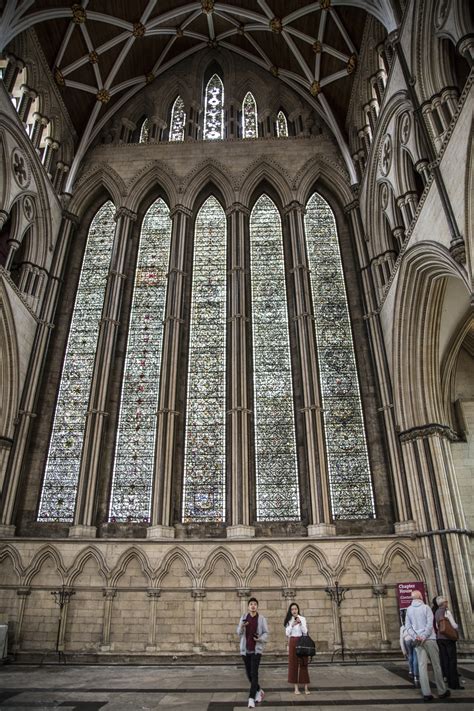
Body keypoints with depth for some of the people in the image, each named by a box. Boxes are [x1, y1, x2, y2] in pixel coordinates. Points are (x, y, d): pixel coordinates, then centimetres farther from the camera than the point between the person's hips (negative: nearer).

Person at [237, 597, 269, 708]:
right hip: (245, 649, 3)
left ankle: (251, 698, -6)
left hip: (257, 649, -3)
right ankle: (259, 691, 34)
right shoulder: (243, 617, 2)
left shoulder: (261, 618, -4)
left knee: (254, 673, -12)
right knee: (249, 673, 12)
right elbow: (239, 632, 3)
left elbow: (266, 633, -2)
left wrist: (260, 638, -22)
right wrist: (241, 626, -18)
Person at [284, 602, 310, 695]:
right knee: (293, 663, 0)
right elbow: (287, 633, 0)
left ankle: (306, 687, 5)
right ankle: (296, 687, 8)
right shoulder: (289, 620, 5)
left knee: (303, 663, -2)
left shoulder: (303, 619, 4)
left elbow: (305, 632, -1)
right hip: (292, 642, 1)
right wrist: (292, 625, -14)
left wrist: (300, 623, -16)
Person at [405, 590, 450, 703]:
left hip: (417, 641, 3)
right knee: (436, 665, 9)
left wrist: (415, 637, -6)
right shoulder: (425, 607, -5)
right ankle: (442, 691, 17)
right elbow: (430, 624, -14)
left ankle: (426, 693, -1)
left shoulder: (409, 610, 6)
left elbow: (408, 627, 2)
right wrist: (424, 637, -13)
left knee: (422, 665, 1)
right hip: (429, 639, -3)